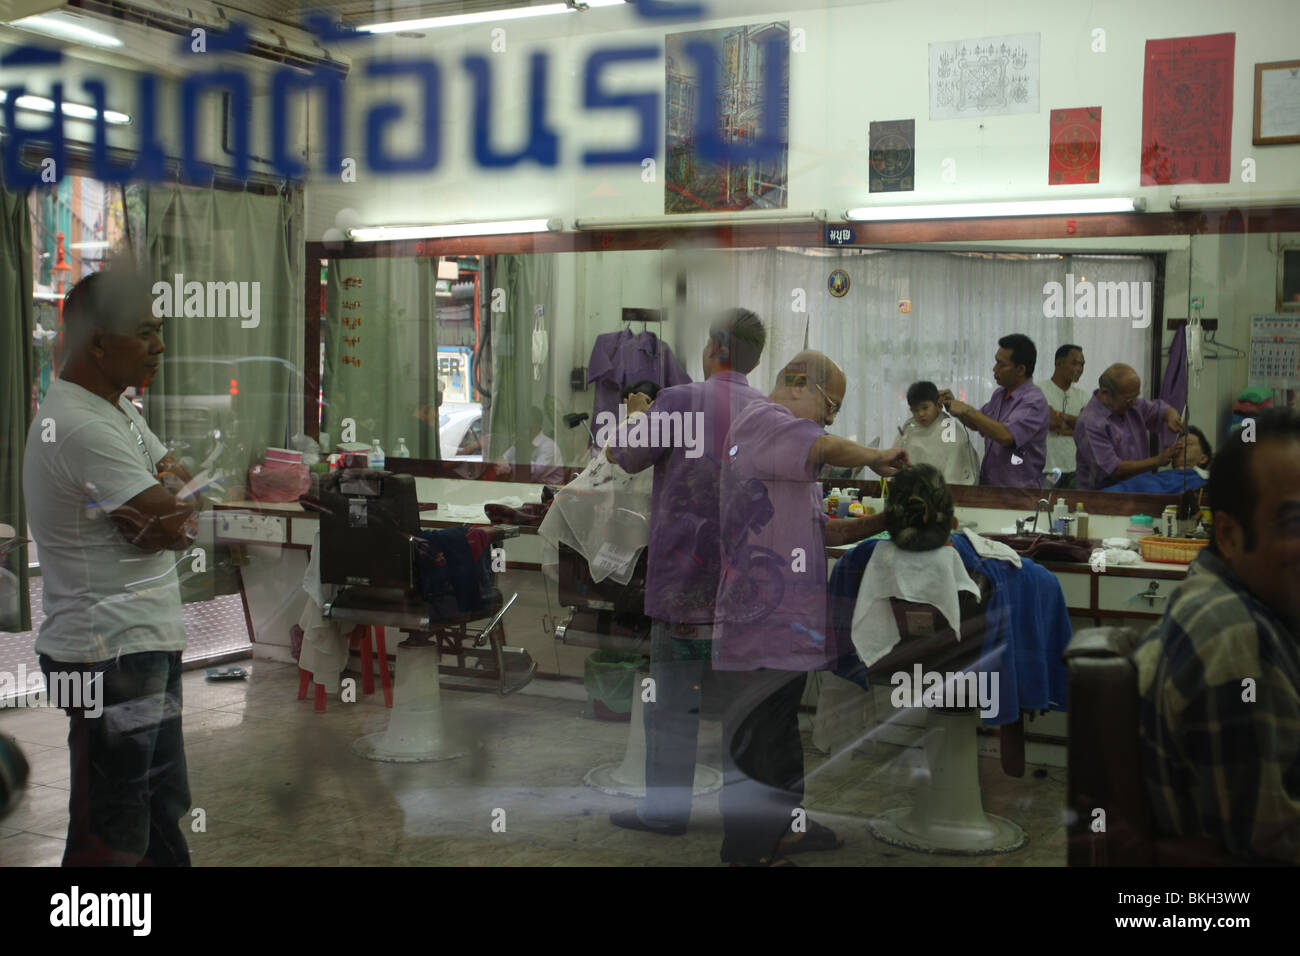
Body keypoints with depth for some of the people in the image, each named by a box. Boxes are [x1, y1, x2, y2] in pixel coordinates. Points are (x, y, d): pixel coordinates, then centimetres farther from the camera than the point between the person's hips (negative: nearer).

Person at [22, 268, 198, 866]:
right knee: (112, 836, -1)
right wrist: (177, 496, -1)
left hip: (146, 643, 10)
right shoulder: (81, 428, -22)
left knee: (163, 808, 22)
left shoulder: (117, 408, 11)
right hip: (108, 654, -10)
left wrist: (163, 504, -13)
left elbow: (176, 508, 9)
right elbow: (172, 517, -23)